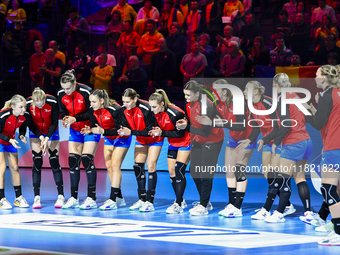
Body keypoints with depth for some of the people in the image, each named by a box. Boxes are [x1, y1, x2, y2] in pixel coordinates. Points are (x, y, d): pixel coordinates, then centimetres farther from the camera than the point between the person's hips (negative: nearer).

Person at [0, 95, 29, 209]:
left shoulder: (25, 117, -17)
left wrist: (22, 135, -17)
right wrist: (10, 140, -32)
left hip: (11, 141, 5)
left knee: (14, 167, 5)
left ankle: (18, 197, 11)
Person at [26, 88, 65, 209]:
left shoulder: (53, 102, -29)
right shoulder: (28, 103, -26)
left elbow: (54, 123, -18)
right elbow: (30, 124, -13)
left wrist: (47, 138, -26)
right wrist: (41, 137, -23)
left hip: (51, 132, -1)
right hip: (35, 133, 1)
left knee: (54, 161, -6)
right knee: (37, 162, -7)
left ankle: (61, 196, -1)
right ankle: (36, 197, -5)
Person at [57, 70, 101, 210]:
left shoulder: (86, 92, -24)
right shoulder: (61, 94, -8)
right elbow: (63, 111, 4)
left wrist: (75, 118, -29)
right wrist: (65, 119, -18)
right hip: (75, 130, 5)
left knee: (87, 160, -14)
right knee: (73, 161, -1)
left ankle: (91, 198, -9)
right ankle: (73, 198, 6)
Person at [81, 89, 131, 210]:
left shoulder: (115, 110, -31)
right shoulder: (93, 111, -12)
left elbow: (119, 130, -29)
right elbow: (94, 125, -1)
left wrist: (102, 131, -39)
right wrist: (89, 130, -24)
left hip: (121, 138, -7)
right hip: (108, 138, 7)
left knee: (115, 165, -14)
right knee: (109, 166, 5)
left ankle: (113, 200, -16)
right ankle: (119, 198, 15)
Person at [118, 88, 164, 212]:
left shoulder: (146, 109, -32)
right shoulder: (124, 109, -14)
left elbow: (150, 131, -29)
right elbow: (126, 126, -4)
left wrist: (131, 132, -35)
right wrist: (122, 131, -28)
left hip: (154, 138, -6)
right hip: (141, 139, 6)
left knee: (150, 166, -13)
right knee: (138, 167, -1)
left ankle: (150, 202, -12)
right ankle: (142, 199, 9)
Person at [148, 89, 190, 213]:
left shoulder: (175, 113, -29)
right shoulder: (157, 113, -6)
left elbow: (180, 133, -24)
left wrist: (162, 133, -30)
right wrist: (155, 132, -16)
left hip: (184, 143, -8)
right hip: (172, 144, 8)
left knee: (179, 170, -15)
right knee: (171, 172, 3)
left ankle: (178, 204, -13)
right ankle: (180, 201, 14)